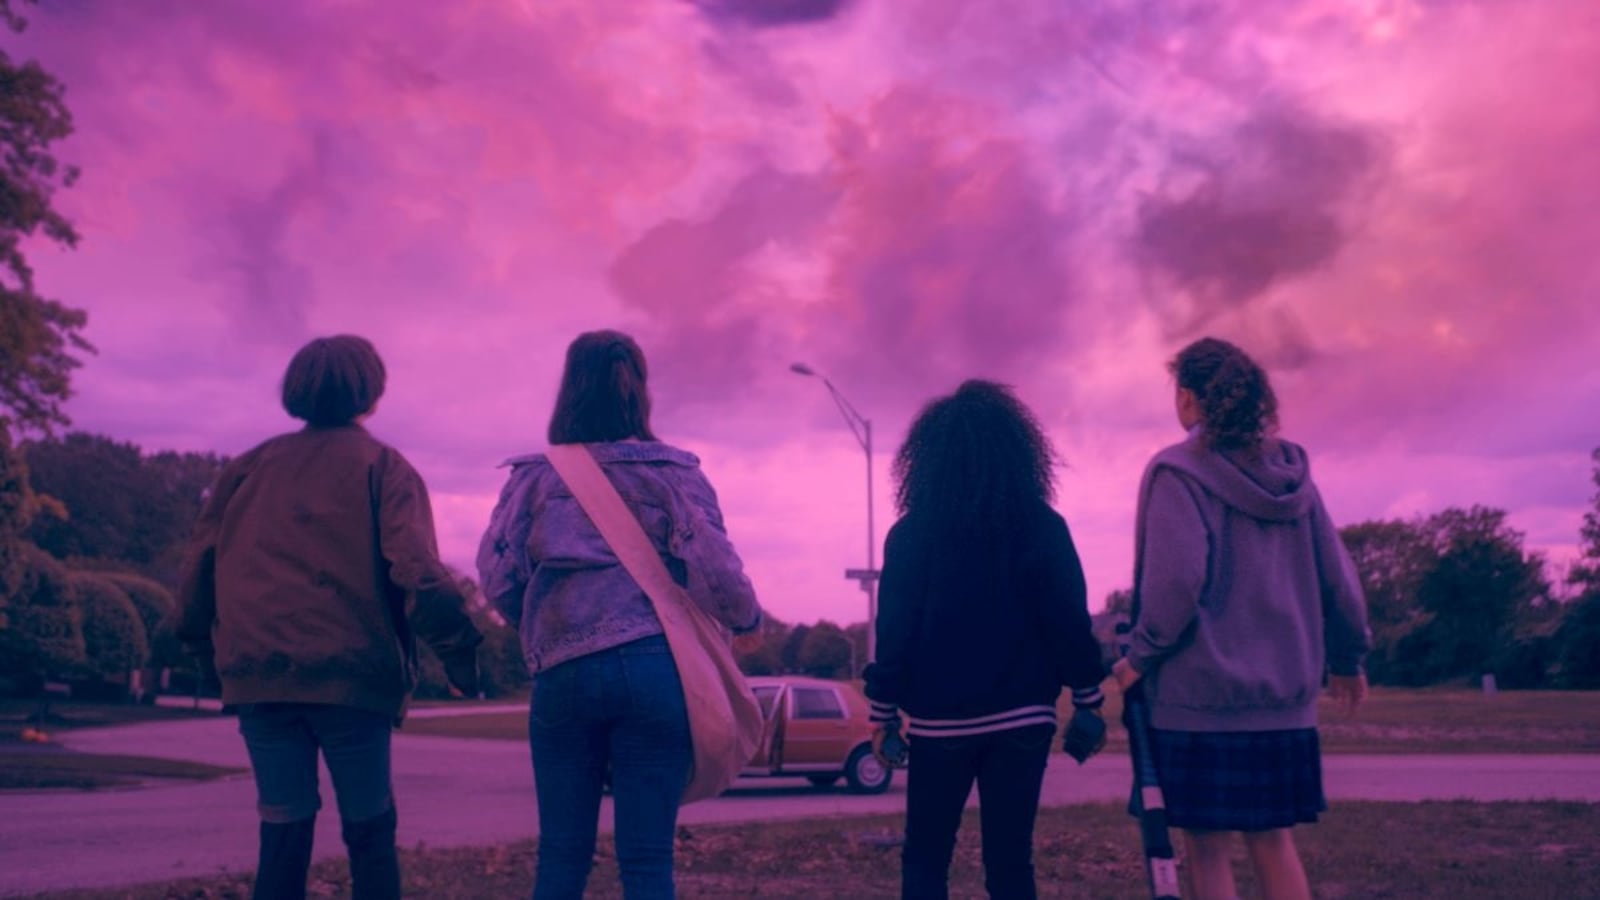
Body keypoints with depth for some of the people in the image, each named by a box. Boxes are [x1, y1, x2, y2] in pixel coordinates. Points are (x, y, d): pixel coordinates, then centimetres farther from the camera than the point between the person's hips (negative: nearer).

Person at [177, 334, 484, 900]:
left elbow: (200, 569, 11)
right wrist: (459, 650, -8)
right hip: (351, 678, -3)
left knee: (282, 836, 8)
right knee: (369, 833, 8)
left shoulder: (249, 466, 13)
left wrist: (209, 651, 22)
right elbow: (418, 571, -14)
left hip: (258, 676, 3)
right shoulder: (381, 465, 1)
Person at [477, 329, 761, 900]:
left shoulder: (534, 474, 8)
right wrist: (746, 618, 17)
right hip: (653, 670, -1)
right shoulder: (674, 472, 3)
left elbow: (498, 578, 4)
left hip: (562, 674, 2)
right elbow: (714, 570, -4)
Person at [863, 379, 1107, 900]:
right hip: (1022, 719, 1)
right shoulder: (1043, 527, 0)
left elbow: (895, 629, -3)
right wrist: (1090, 701, 7)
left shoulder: (912, 534, -2)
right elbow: (1071, 620, -2)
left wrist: (884, 713, 4)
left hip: (941, 721, -1)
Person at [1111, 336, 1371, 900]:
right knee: (1272, 839, 14)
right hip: (1285, 696, 6)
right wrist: (1348, 659, 22)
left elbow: (1176, 581, -20)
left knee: (1208, 847, 3)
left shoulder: (1178, 473, -9)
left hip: (1200, 694, -6)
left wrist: (1141, 655, -7)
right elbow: (1338, 579, 9)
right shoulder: (1292, 474, 8)